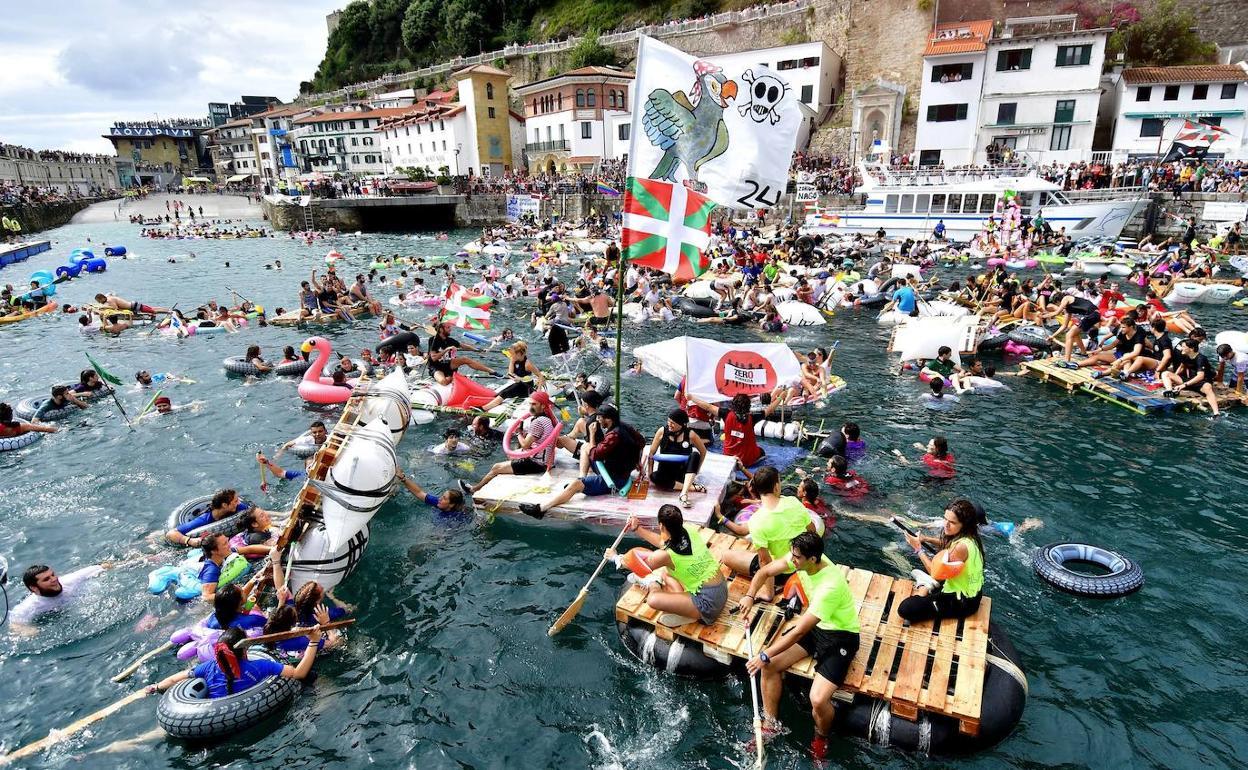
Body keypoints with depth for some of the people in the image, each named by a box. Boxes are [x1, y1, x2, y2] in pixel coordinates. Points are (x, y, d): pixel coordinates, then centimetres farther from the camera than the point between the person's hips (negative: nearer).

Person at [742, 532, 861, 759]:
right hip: (815, 626, 7)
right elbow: (765, 572, -1)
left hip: (840, 635, -7)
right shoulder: (803, 559, -16)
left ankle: (821, 738, 14)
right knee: (769, 666, -9)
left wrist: (764, 655, -24)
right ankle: (771, 725, 14)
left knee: (818, 700, -22)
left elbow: (799, 632, -31)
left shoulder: (830, 586, -36)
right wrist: (750, 596, -19)